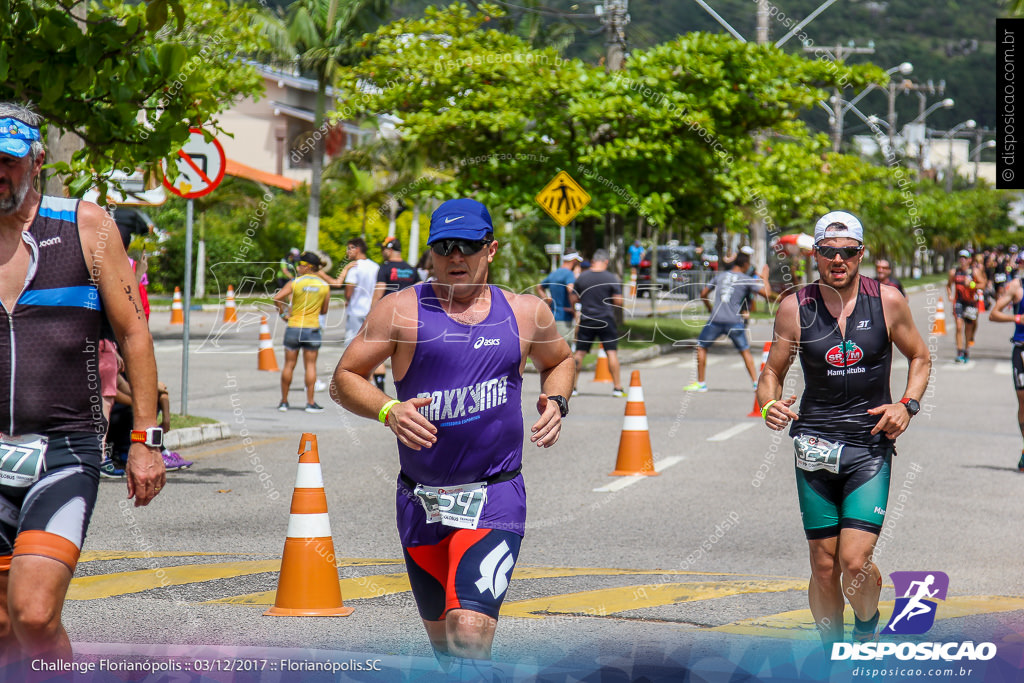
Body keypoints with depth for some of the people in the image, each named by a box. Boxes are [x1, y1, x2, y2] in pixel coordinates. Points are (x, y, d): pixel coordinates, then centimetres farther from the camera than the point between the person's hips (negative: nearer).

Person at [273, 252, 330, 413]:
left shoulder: (295, 283, -6)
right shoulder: (325, 286, 0)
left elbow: (277, 298, -16)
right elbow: (324, 311, 6)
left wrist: (283, 314, -3)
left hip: (294, 328, -1)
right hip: (313, 329, 1)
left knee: (289, 365, 7)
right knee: (310, 365, 5)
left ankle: (284, 401, 12)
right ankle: (310, 403, 2)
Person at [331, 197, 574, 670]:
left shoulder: (524, 312, 5)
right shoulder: (402, 309, -2)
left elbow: (559, 361, 25)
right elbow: (343, 380, -1)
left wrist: (556, 401, 4)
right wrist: (388, 411, -20)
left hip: (494, 501, -1)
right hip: (420, 502, 2)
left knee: (470, 631, -21)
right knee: (442, 638, 16)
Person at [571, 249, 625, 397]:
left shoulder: (582, 277, 1)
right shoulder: (611, 278, -5)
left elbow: (573, 299, 5)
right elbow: (618, 300, -7)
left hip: (586, 320, 2)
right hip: (606, 320, -2)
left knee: (580, 352, 7)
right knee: (612, 352, 1)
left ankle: (572, 386, 8)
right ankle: (617, 387, 0)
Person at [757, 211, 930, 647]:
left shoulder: (887, 301, -1)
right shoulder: (795, 307, 0)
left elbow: (919, 357, 14)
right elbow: (772, 371, 10)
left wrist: (907, 405, -3)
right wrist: (770, 403, -12)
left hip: (870, 447, -1)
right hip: (815, 448, 1)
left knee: (855, 562, -12)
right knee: (824, 565, 3)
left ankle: (867, 627, 20)